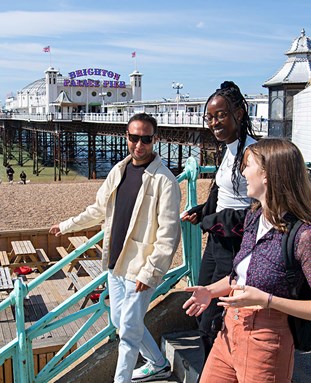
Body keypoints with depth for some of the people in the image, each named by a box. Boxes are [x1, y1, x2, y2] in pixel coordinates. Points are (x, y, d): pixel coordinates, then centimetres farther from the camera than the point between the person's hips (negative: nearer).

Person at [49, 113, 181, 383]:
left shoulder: (164, 180, -16)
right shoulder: (119, 170, 7)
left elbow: (168, 234, -18)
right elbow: (99, 209, 20)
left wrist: (149, 272, -20)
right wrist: (67, 226, 25)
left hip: (140, 269, -8)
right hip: (115, 262, 8)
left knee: (129, 331, 2)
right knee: (120, 320, 20)